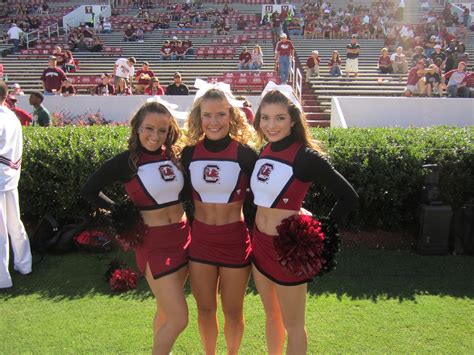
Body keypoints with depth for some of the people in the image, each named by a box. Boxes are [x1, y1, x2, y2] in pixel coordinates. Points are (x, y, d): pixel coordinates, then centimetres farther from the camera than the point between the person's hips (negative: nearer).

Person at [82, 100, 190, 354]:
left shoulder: (174, 156, 3)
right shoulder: (125, 161, -10)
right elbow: (89, 191, -2)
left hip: (183, 236, 5)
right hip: (153, 242, -5)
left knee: (167, 308, 19)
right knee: (179, 318, -5)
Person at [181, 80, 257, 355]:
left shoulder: (244, 153, -11)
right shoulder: (189, 153, -3)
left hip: (235, 238, -2)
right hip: (200, 238, 3)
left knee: (233, 311, 13)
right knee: (205, 309, 16)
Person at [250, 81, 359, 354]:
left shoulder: (306, 157, -17)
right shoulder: (265, 152, 4)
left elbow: (349, 198, -15)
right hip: (260, 244, 7)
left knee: (292, 325, 11)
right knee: (272, 316, 23)